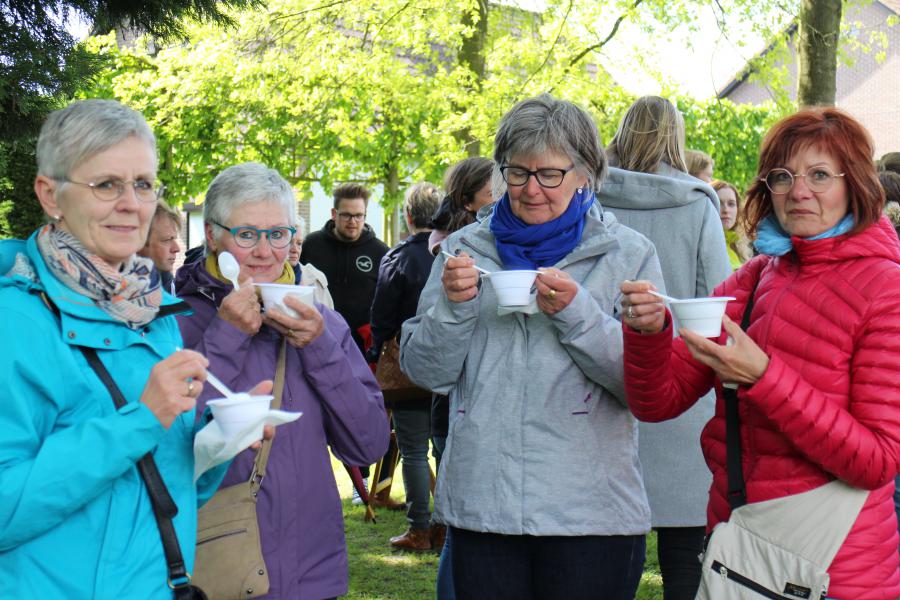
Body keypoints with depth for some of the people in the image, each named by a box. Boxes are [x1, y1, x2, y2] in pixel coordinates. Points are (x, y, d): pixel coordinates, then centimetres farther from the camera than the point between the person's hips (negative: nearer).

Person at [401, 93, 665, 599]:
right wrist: (453, 305, -10)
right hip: (480, 502, 2)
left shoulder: (628, 254, 3)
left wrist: (576, 313, -17)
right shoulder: (466, 249, 10)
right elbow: (426, 372, 7)